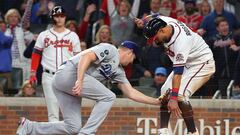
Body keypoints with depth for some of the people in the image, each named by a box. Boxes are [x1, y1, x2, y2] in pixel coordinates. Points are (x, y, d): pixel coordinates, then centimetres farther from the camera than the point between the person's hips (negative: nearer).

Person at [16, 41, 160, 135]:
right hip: (68, 73, -9)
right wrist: (79, 81, -28)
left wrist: (156, 102, 20)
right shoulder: (110, 50, -2)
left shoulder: (118, 71, 25)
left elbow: (131, 93, 24)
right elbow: (86, 56, -17)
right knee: (108, 97, -11)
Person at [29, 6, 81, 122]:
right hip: (49, 76, 0)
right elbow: (36, 54, 7)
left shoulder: (73, 36, 8)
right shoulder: (44, 35, 8)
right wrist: (33, 73, -2)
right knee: (52, 109, -5)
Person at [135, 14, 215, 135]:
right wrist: (143, 22, -9)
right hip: (186, 63, 10)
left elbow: (178, 72, -40)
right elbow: (152, 17, 13)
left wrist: (173, 98, -44)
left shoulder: (181, 41, -37)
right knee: (165, 92, 4)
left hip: (202, 63, -10)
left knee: (180, 94, -25)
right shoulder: (164, 20, -13)